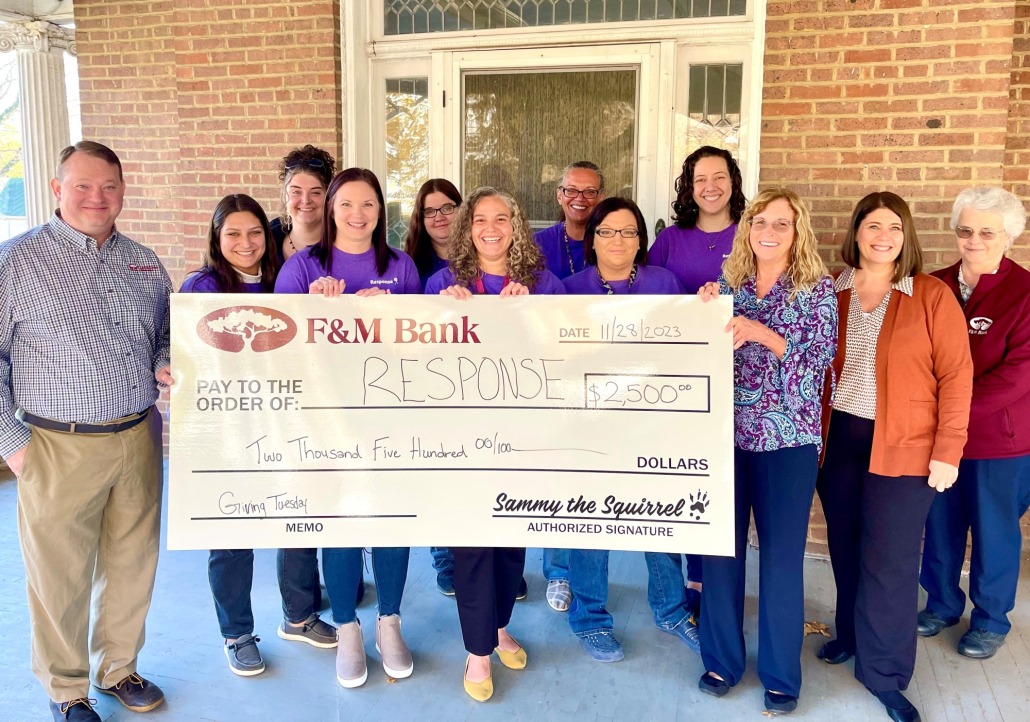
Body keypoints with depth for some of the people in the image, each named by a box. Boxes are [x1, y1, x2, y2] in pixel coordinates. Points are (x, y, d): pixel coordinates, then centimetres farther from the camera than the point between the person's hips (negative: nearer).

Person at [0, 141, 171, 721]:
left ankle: (119, 668, 36)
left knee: (133, 566, 14)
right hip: (59, 450, -4)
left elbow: (167, 332, 22)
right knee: (61, 577, 8)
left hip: (140, 440, 4)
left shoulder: (144, 262, 9)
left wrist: (165, 366, 0)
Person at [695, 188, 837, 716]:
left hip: (787, 438, -2)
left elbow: (820, 361, -11)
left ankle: (781, 675, 22)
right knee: (720, 548, 7)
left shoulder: (818, 289, -1)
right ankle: (721, 659, 26)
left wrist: (760, 333, -22)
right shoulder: (727, 283, 7)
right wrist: (707, 313, -9)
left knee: (782, 556, 4)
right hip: (724, 432, 3)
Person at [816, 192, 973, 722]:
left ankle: (884, 673, 19)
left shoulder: (932, 296, -5)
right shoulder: (830, 293, 3)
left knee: (889, 561, 3)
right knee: (845, 549, 15)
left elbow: (955, 376, -6)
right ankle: (851, 634, 38)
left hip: (902, 449, -3)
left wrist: (947, 450, -9)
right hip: (837, 440, 3)